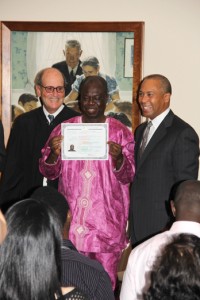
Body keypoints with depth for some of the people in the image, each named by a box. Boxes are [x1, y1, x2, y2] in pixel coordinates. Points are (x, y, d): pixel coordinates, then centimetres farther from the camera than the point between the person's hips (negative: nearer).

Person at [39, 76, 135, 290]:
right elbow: (48, 172, 5)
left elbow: (128, 177, -2)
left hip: (106, 222, -1)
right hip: (71, 220, 2)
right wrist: (54, 154, -16)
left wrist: (118, 158, -23)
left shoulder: (120, 132, 0)